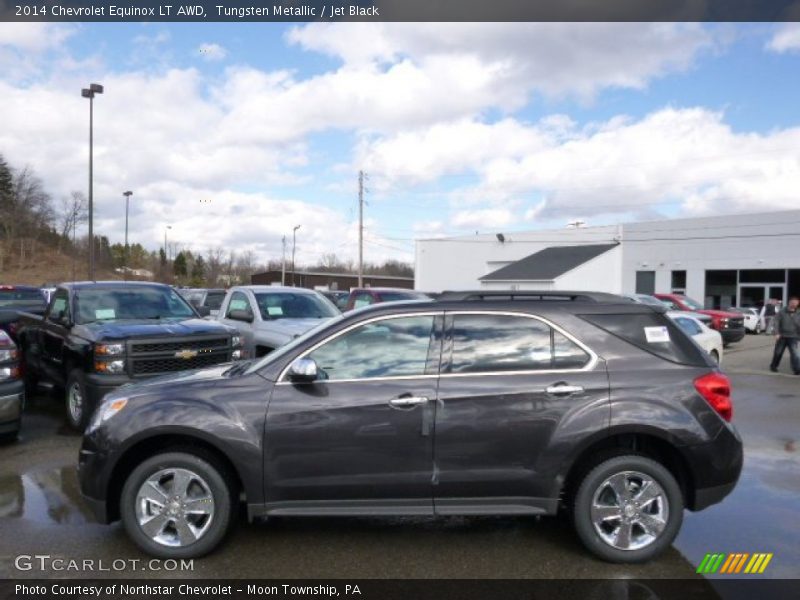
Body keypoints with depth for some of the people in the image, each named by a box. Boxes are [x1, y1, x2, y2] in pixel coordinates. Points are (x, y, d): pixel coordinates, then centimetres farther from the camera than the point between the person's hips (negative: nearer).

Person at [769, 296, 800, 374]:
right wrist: (777, 333, -15)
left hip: (793, 337, 1)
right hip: (782, 336, -1)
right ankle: (773, 366, 26)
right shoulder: (781, 312, 0)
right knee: (778, 352, 9)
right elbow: (776, 323, -5)